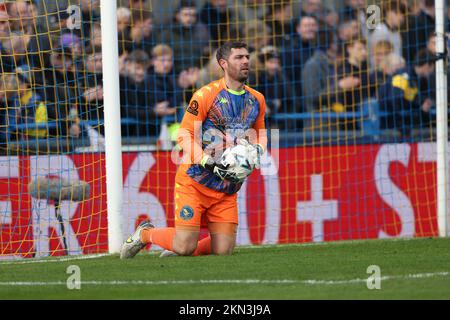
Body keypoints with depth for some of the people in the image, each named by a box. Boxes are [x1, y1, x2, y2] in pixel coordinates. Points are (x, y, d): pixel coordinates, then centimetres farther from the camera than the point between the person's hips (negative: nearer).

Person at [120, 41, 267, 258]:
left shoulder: (256, 100, 8)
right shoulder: (206, 95, -11)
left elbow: (260, 133, 24)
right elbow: (184, 135, -12)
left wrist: (257, 150, 1)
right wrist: (209, 163, -24)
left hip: (227, 188, 6)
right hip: (194, 181, -5)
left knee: (223, 251, -7)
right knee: (185, 246, -12)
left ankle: (180, 251, 22)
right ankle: (144, 234, 18)